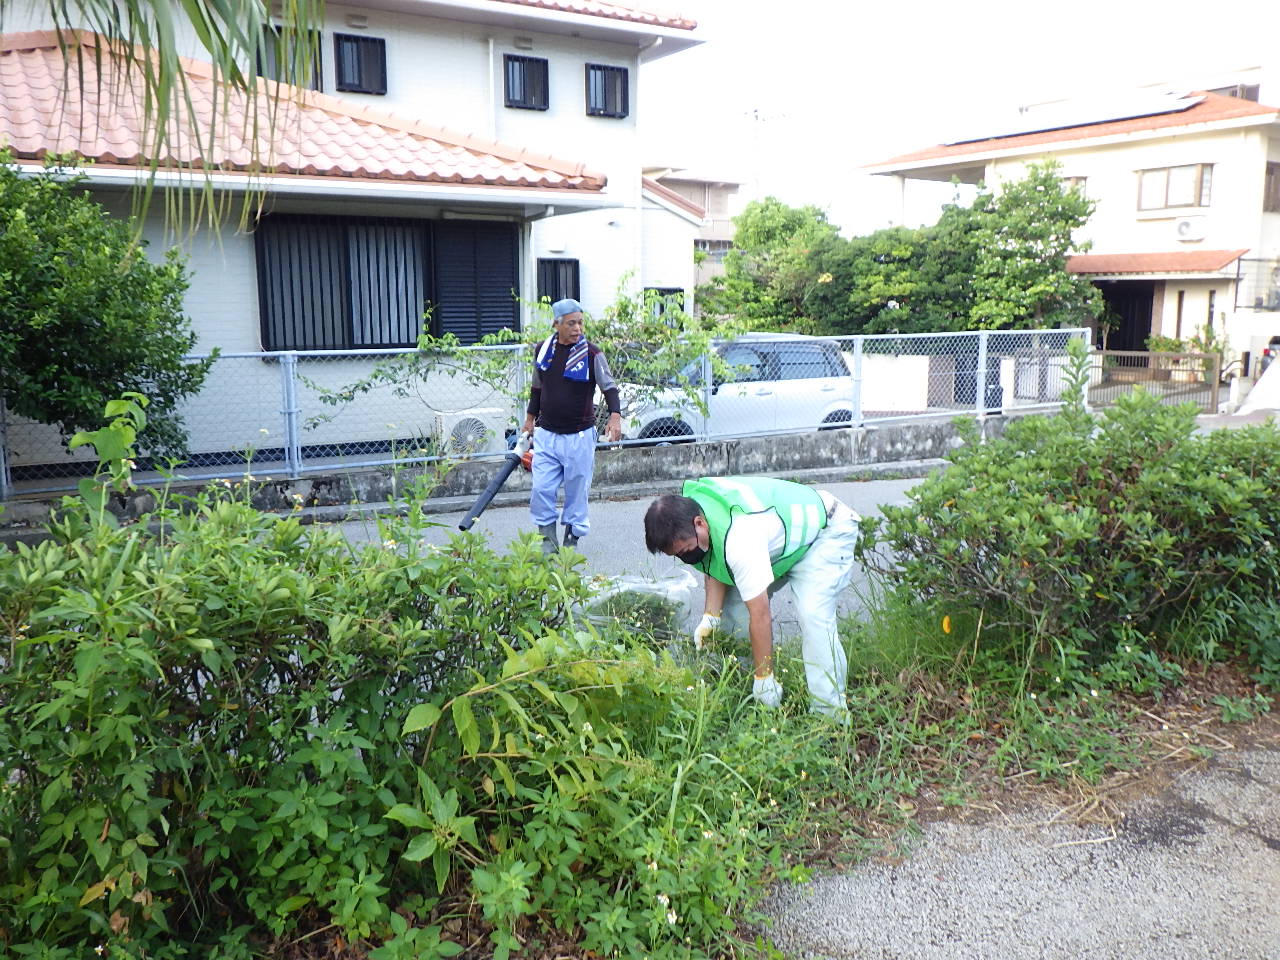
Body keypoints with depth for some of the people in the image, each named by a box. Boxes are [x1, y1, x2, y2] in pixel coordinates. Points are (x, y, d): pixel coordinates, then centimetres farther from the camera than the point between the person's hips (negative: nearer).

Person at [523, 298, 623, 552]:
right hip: (546, 434, 3)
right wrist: (530, 417, 21)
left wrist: (615, 417, -21)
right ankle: (548, 538, 13)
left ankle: (572, 539, 21)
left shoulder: (591, 353, -7)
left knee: (577, 490, 6)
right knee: (541, 489, -2)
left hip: (579, 436, -3)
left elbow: (609, 387, -5)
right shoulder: (543, 350, 5)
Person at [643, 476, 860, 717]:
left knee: (813, 615, -26)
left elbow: (760, 615, -37)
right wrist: (710, 616, -13)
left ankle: (830, 713, -19)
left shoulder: (738, 539, -42)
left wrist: (764, 679, -29)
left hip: (828, 530, -9)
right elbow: (714, 562, -2)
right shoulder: (686, 507, -18)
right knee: (732, 605, -1)